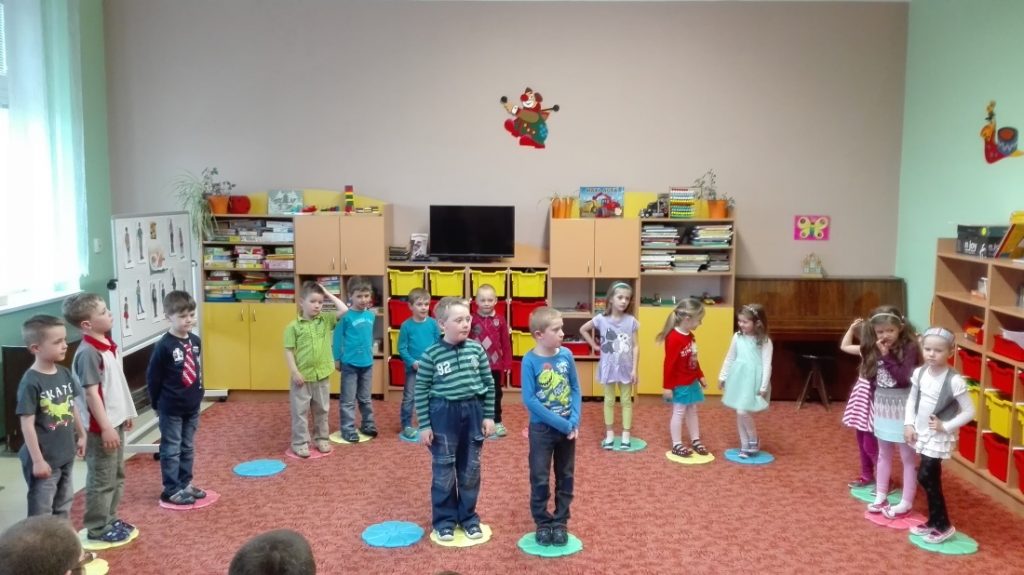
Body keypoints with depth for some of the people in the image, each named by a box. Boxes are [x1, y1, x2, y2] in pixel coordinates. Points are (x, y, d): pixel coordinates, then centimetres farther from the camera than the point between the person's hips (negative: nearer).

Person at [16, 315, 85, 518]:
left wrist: (81, 435, 18)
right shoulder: (31, 382, -21)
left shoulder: (64, 373, 1)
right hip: (44, 459, -7)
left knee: (64, 503, 22)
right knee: (41, 511, 4)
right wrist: (37, 460, -20)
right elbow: (27, 424, -21)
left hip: (65, 455, 7)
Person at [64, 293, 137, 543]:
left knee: (117, 476, 19)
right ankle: (98, 528, 16)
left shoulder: (107, 345, 6)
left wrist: (125, 413, 19)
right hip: (102, 426, -9)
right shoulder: (88, 353, -22)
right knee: (102, 479, 3)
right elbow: (92, 393, -23)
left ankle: (110, 519, 31)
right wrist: (105, 427, -22)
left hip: (115, 420, 9)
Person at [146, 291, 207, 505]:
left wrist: (198, 393, 13)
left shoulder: (195, 341, 2)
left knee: (188, 448, 16)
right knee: (171, 449, 4)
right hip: (171, 408, -6)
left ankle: (185, 484, 28)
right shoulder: (164, 346, -18)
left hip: (192, 406, 6)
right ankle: (171, 490, 13)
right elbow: (152, 377, -12)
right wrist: (157, 404, -5)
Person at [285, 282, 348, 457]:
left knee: (322, 410, 15)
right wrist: (294, 372, -13)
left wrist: (329, 295, -3)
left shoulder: (326, 320, 2)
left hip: (322, 375, 3)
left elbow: (345, 311, -7)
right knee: (300, 411, 5)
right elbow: (288, 351, -7)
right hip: (302, 377, -3)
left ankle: (321, 439, 29)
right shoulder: (293, 326, -7)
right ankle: (300, 443, 15)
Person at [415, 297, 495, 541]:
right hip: (443, 414, -3)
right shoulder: (431, 355, -11)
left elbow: (488, 383, 6)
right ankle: (444, 519, 23)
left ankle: (468, 517, 29)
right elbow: (421, 391, -6)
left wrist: (488, 416, 4)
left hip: (473, 412, 3)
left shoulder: (476, 349, -3)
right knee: (444, 471, 8)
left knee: (470, 470, 13)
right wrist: (424, 425, -6)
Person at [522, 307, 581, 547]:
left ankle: (560, 522, 28)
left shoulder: (566, 355, -6)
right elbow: (529, 400, -18)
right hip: (542, 429, -4)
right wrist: (561, 423, -19)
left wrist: (575, 420, -12)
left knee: (565, 477, 13)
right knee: (540, 479, 7)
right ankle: (543, 523, 25)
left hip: (568, 427, 4)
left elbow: (576, 389, 2)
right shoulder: (530, 361, -17)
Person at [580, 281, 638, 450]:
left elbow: (635, 346, -4)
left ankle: (625, 435, 19)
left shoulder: (631, 321, -7)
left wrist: (634, 369, -7)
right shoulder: (601, 319, -9)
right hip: (608, 367, 0)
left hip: (625, 367, 1)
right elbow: (583, 330, 4)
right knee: (609, 401, 10)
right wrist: (595, 345, -1)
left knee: (626, 401, 9)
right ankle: (610, 435, 20)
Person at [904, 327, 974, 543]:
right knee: (931, 479, 15)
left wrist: (945, 426, -19)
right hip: (922, 433, 6)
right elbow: (912, 400, 9)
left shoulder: (954, 381, -21)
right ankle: (933, 522, 28)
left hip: (940, 437, -6)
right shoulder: (919, 373, -3)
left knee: (925, 477, -6)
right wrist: (909, 424, 0)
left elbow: (969, 412, -16)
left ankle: (944, 525, 9)